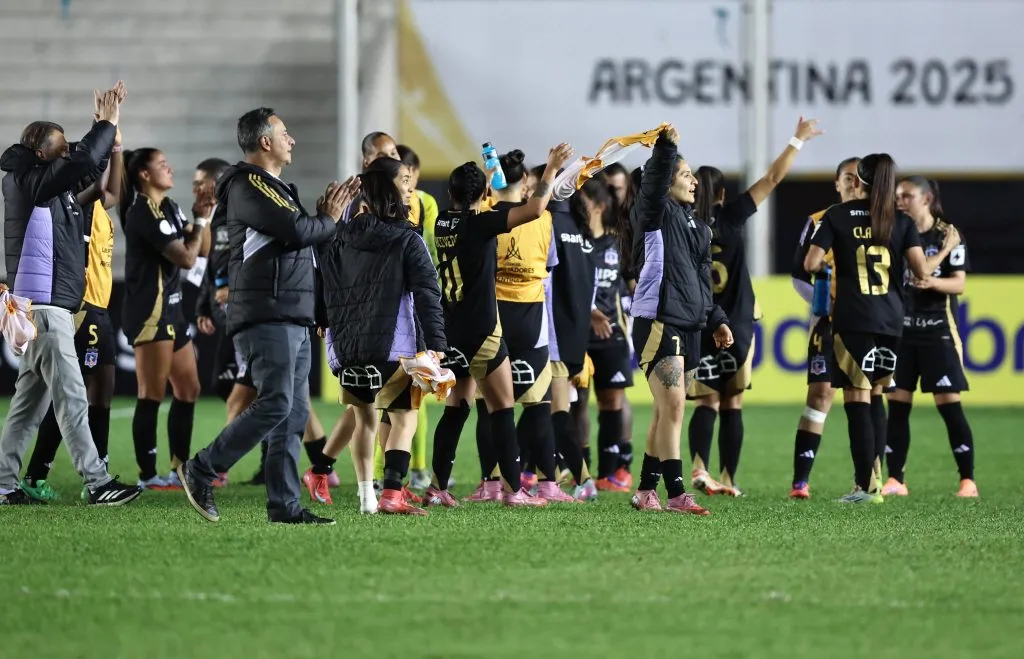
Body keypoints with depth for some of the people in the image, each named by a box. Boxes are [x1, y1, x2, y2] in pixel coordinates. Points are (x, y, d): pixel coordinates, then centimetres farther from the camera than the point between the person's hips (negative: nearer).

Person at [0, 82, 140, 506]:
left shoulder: (50, 186, 16)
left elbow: (88, 164, 29)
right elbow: (83, 163, -22)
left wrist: (106, 126, 15)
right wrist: (107, 124, -10)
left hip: (52, 307, 10)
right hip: (43, 306, -10)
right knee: (71, 397, -11)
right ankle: (97, 483, -13)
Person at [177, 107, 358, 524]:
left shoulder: (273, 187, 24)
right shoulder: (249, 185, -9)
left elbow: (304, 241, 22)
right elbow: (296, 230, -19)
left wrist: (324, 214, 6)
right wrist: (328, 220, 0)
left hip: (292, 318, 10)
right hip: (267, 315, -10)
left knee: (295, 414, 5)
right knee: (276, 404, -17)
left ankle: (284, 505, 5)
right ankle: (201, 471, -8)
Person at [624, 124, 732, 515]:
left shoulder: (694, 224, 19)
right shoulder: (656, 214, -4)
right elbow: (653, 185, -26)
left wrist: (716, 319, 22)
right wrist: (666, 147, -38)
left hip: (688, 325, 9)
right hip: (658, 321, -9)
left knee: (666, 410, 10)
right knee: (673, 404, -16)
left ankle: (646, 490, 16)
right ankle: (675, 494, -19)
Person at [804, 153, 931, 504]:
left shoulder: (837, 216, -1)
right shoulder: (901, 221, 5)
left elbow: (811, 264, -7)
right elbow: (921, 272, -4)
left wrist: (828, 268, 15)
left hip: (852, 320, -3)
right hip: (891, 320, 3)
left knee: (857, 401, -5)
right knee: (875, 399, 14)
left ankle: (865, 485, -11)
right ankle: (872, 479, 13)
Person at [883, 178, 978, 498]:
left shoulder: (948, 234, -4)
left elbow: (959, 283, -8)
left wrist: (932, 281, -25)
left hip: (938, 330, -4)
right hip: (901, 328, 4)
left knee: (949, 404, -8)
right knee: (897, 403, 1)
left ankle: (968, 480, -4)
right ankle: (895, 479, 6)